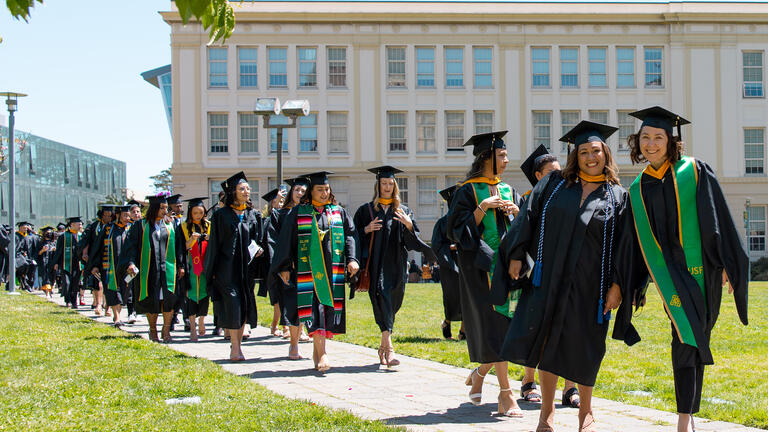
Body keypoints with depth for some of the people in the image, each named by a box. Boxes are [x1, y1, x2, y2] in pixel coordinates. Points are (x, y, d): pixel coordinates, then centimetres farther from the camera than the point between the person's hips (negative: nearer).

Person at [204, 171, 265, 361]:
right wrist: (213, 270, -3)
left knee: (245, 305, 4)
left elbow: (257, 238, 16)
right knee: (233, 304, -11)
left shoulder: (253, 215, 11)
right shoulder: (221, 215, 0)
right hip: (227, 268, -4)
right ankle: (235, 348, -8)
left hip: (247, 267, 4)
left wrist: (256, 249, -7)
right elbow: (214, 243, 1)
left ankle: (237, 346, 13)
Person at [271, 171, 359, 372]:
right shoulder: (298, 214, 4)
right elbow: (286, 241, 3)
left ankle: (317, 350, 18)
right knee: (313, 309, -14)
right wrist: (285, 267, -2)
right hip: (308, 270, -3)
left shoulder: (339, 213, 12)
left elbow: (350, 236, 7)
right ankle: (322, 353, -19)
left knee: (328, 309, 4)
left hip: (332, 271, 3)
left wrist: (352, 259, -7)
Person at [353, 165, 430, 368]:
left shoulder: (403, 211, 13)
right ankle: (389, 348, -26)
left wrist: (409, 226, -11)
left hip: (396, 264, 3)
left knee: (392, 304, 6)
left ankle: (383, 347, 21)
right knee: (381, 297, -17)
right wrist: (368, 229, -10)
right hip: (375, 264, -3)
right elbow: (355, 235, 7)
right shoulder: (367, 210, 8)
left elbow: (413, 241, 7)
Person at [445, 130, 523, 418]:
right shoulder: (468, 191, -3)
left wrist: (516, 211, -3)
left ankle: (479, 375, 29)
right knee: (494, 324, -10)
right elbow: (459, 229, -10)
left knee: (506, 322, 5)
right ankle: (506, 397, -11)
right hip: (480, 265, -6)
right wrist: (484, 207, -17)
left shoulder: (508, 190, 15)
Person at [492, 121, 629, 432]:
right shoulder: (554, 184, 7)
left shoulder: (617, 197, 3)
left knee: (583, 350, 5)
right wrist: (516, 256, -4)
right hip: (548, 278, 1)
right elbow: (528, 218, 4)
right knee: (546, 342, 3)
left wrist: (617, 285, -8)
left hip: (588, 286, -1)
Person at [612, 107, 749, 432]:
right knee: (687, 337, -13)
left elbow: (717, 219, -3)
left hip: (702, 269, -1)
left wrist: (725, 264, -8)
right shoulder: (638, 189, 10)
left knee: (693, 341, 6)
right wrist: (629, 286, 12)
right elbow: (635, 242, 14)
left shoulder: (694, 171, 0)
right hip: (669, 272, 1)